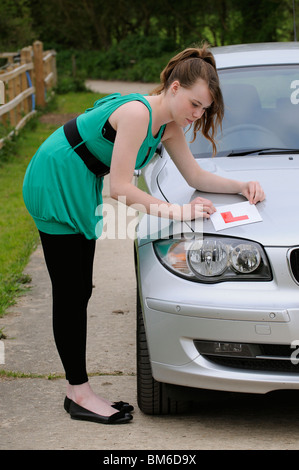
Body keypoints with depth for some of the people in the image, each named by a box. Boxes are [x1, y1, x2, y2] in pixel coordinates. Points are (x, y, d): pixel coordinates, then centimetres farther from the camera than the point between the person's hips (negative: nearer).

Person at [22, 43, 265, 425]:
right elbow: (120, 187, -27)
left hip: (79, 191, 10)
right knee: (69, 295, -5)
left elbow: (196, 177, 10)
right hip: (54, 186, -10)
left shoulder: (169, 124, 2)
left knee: (79, 293, 10)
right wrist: (175, 212, -25)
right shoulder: (138, 113, -26)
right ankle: (80, 394, 1)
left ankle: (76, 390, 15)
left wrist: (242, 187, -2)